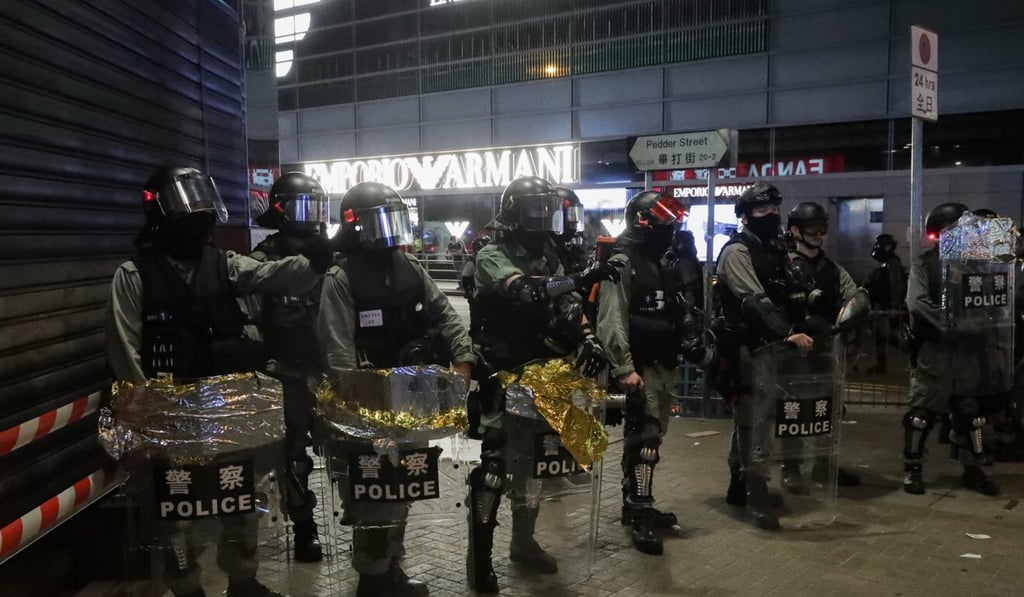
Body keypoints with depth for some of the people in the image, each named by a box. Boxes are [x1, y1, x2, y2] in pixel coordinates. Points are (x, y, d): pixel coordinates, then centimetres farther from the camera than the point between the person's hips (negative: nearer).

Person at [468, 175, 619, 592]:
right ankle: (479, 556, 1)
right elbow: (523, 292, -29)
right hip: (501, 374, -7)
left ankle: (523, 542, 30)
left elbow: (568, 306, 6)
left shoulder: (547, 257, 11)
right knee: (494, 463, -9)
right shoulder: (492, 256, -11)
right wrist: (580, 279, -35)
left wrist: (588, 339, -12)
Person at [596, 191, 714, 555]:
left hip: (663, 363, 9)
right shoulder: (622, 263, -13)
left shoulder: (665, 262, 16)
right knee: (645, 435, -11)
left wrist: (699, 351, 19)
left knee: (650, 433, 14)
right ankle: (639, 516, -7)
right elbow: (612, 321, -21)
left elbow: (680, 313, 23)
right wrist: (623, 368, -26)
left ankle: (637, 505, 25)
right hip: (639, 365, -9)